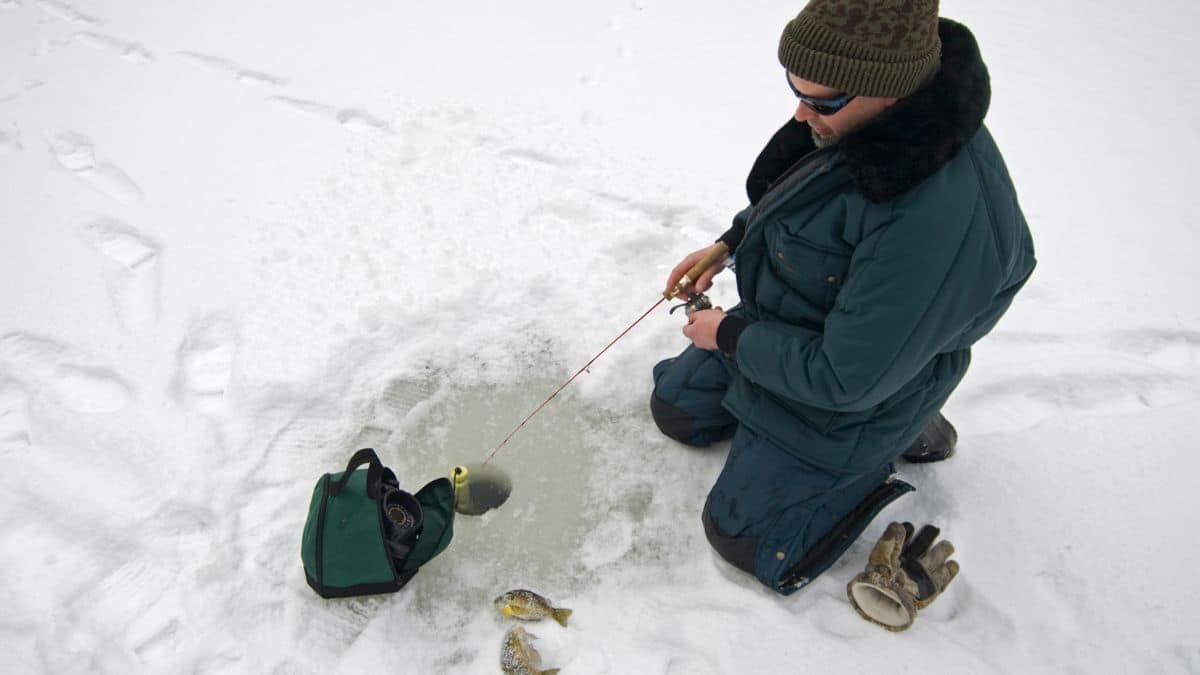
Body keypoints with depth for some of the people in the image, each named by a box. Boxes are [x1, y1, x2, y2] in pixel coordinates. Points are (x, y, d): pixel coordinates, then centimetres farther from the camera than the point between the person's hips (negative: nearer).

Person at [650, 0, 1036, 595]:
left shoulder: (937, 220, -41)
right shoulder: (861, 119, -14)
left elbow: (844, 378, -32)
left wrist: (730, 336, -19)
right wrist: (730, 244, -1)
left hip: (841, 395, -8)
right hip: (781, 330, 9)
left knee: (739, 535, 7)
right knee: (674, 407, 24)